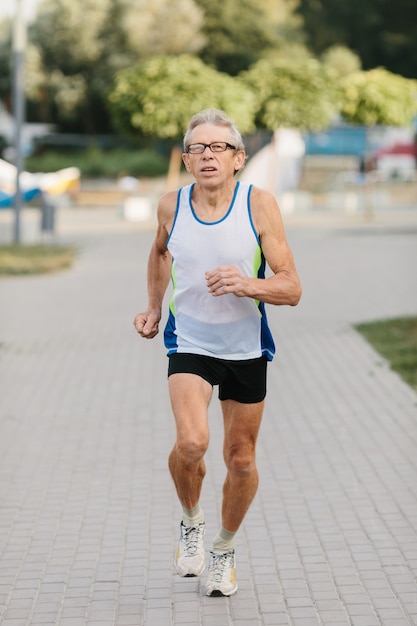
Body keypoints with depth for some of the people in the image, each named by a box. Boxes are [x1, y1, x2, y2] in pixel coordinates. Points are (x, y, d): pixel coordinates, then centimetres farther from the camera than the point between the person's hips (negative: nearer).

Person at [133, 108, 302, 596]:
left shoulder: (259, 204, -12)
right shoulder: (171, 206, -5)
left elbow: (292, 289, -13)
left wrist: (247, 285, -31)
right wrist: (154, 308, 13)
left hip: (246, 349, 0)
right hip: (189, 344, 0)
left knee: (241, 461, 9)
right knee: (191, 442, -23)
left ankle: (224, 550, 36)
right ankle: (191, 522, 9)